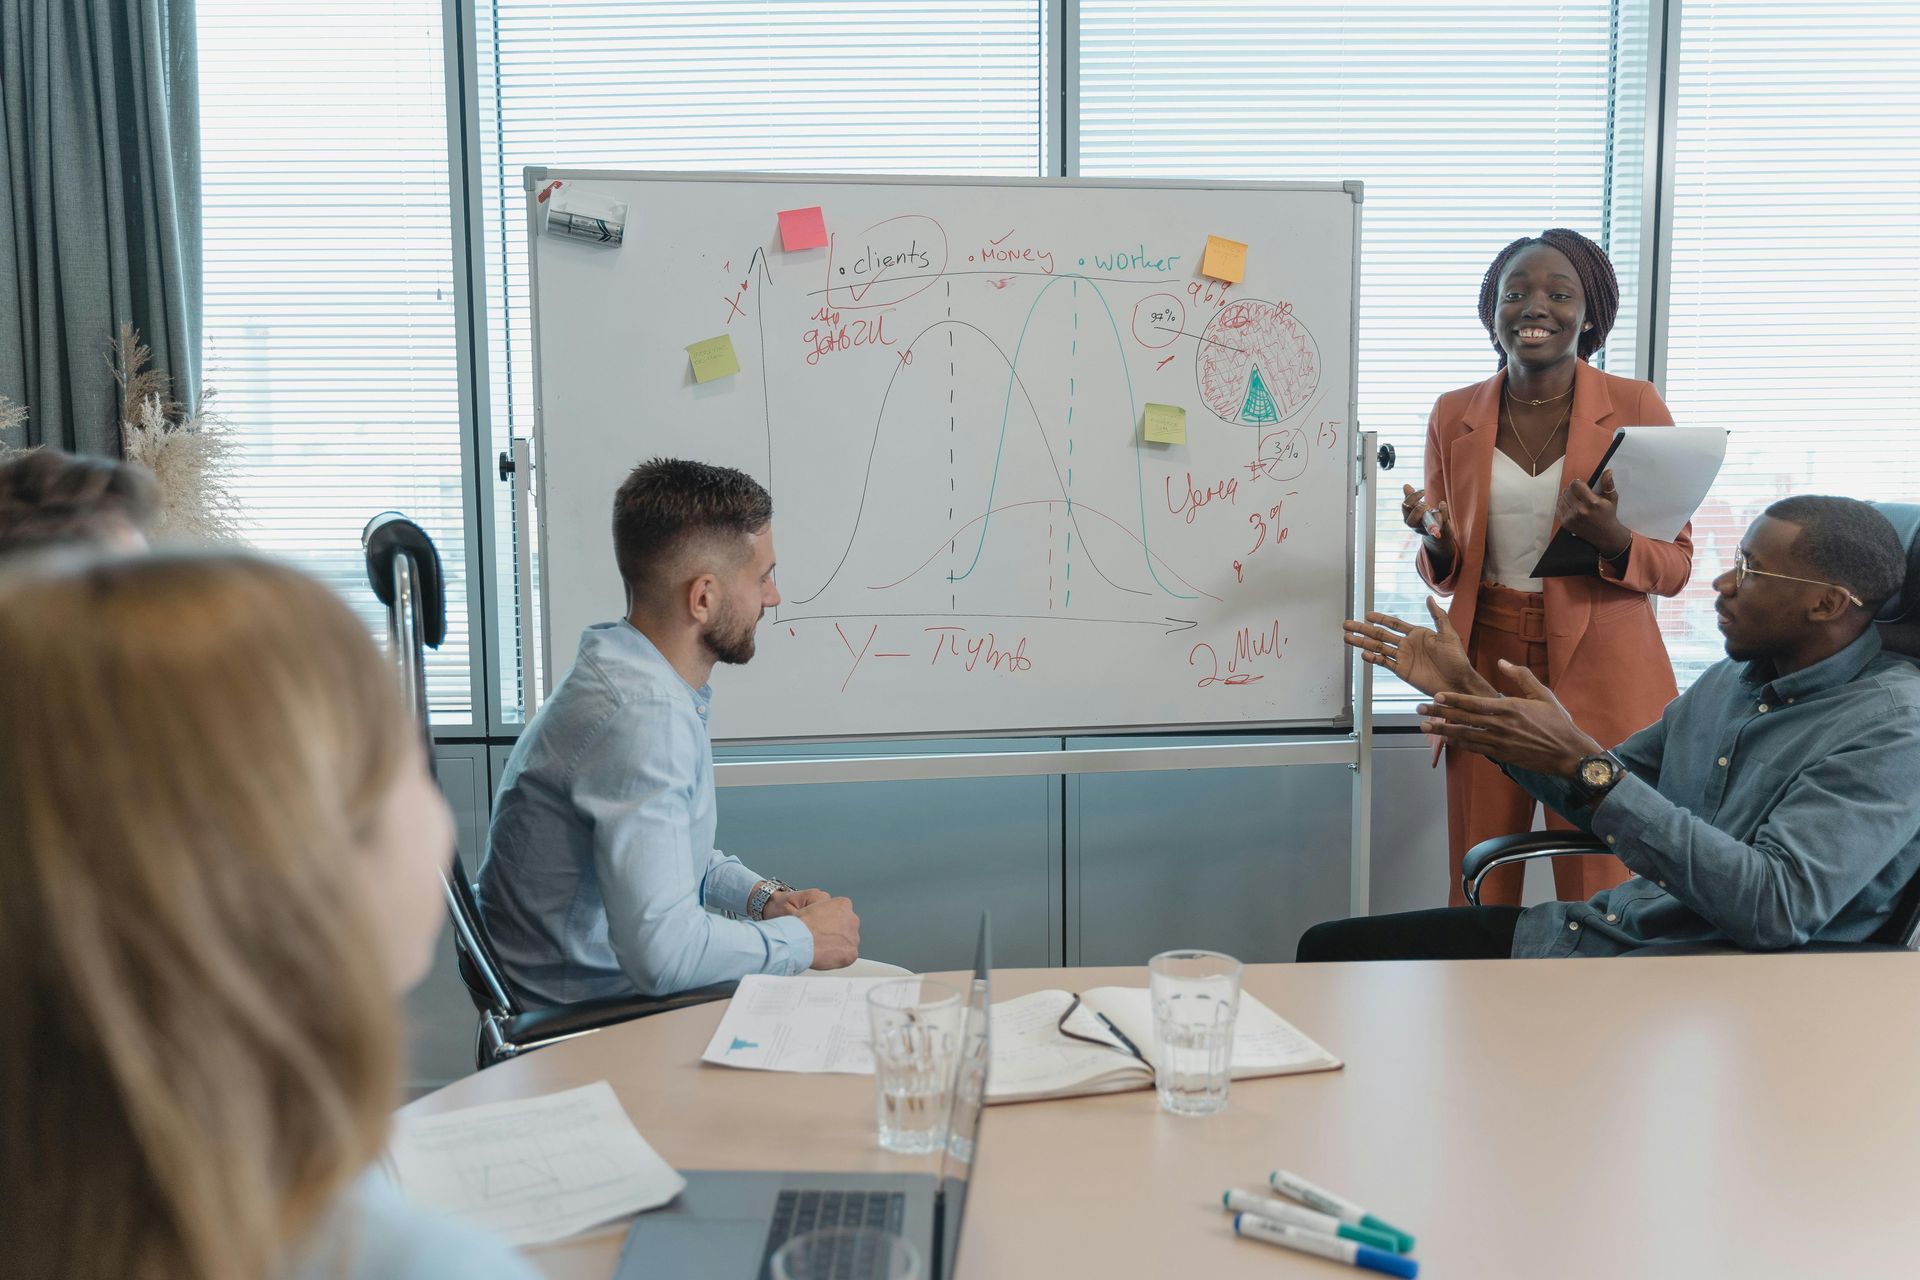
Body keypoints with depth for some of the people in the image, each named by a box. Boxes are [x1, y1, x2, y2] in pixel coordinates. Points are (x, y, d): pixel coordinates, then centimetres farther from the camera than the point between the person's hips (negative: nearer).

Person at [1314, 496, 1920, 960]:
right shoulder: (1729, 680, 14)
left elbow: (1778, 907, -26)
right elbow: (1603, 796, 24)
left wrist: (1581, 761, -27)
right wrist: (1465, 686, 15)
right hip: (1595, 933, 8)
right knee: (1330, 948, 1)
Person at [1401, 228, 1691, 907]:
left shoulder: (1637, 407, -1)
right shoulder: (1454, 416, 6)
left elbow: (1675, 564, 1)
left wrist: (1610, 538, -19)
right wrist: (1437, 543, -9)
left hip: (1600, 674, -2)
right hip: (1487, 667, 2)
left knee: (1599, 896, 0)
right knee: (1479, 894, 5)